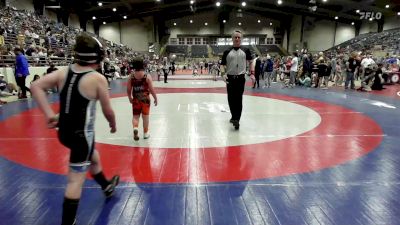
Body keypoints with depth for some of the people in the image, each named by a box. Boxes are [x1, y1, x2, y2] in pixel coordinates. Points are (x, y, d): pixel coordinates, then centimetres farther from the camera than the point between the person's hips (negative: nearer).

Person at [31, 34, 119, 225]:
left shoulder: (64, 72, 0)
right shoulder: (98, 79, -17)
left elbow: (36, 86, -7)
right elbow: (108, 111, -9)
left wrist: (49, 114, -9)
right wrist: (113, 125, 11)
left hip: (64, 132, 8)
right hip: (81, 134, -7)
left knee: (94, 157, 30)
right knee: (76, 179, 4)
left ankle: (107, 186, 54)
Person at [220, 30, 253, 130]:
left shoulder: (245, 51, 3)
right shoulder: (227, 52, 4)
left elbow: (250, 62, 13)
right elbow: (222, 65, 4)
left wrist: (252, 73, 3)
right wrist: (223, 74, -13)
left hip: (240, 78, -2)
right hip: (230, 78, 2)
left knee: (238, 99, -8)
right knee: (231, 99, 8)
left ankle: (236, 120, -7)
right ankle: (234, 116, 28)